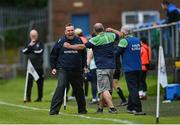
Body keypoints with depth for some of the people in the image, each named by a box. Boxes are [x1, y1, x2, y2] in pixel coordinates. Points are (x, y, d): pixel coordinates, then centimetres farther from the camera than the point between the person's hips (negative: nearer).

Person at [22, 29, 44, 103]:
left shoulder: (40, 44, 5)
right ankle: (28, 97, -9)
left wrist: (31, 50, -5)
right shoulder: (28, 44, 14)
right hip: (30, 66, 2)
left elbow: (40, 51, -12)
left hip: (39, 66, -2)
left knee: (40, 82, 3)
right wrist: (30, 46, -11)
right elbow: (24, 51, 0)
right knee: (29, 81, -9)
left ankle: (39, 97, 11)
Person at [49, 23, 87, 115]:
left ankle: (82, 109, 28)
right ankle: (54, 110, -19)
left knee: (79, 90, 11)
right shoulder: (61, 41, 0)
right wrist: (53, 67, 4)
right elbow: (53, 55, 9)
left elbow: (84, 55, 14)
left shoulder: (79, 41, 4)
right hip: (63, 70, -2)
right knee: (60, 87, -18)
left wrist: (84, 66, 9)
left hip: (77, 71, 2)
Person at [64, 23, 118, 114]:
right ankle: (100, 108, 20)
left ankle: (112, 108, -20)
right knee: (104, 89, 14)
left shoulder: (96, 40, -11)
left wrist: (69, 46, 3)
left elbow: (82, 46, -8)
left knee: (104, 89, -9)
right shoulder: (110, 36, 6)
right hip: (111, 66, 7)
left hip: (102, 68, -7)